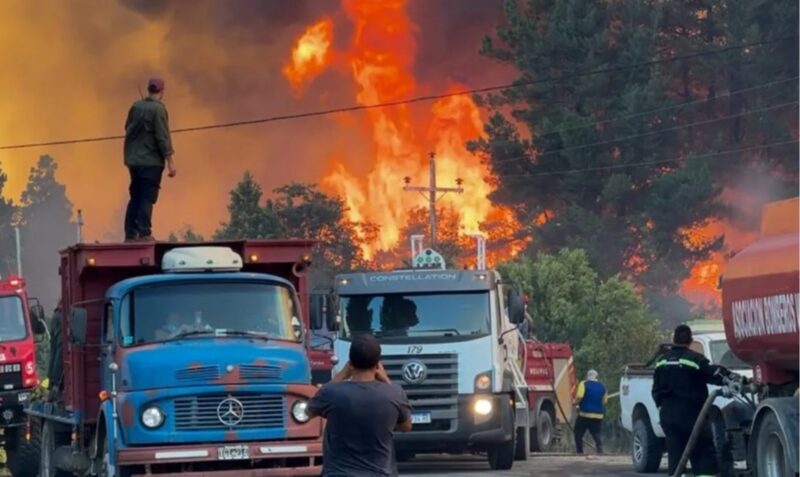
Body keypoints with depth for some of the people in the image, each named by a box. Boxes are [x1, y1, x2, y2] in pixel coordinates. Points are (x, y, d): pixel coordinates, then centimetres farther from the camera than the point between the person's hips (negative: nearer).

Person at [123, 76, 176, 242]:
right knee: (147, 198, -5)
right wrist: (170, 161, -14)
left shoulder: (136, 106, 6)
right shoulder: (158, 109, -13)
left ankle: (130, 233, 10)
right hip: (151, 160, -6)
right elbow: (163, 137, -15)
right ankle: (144, 233, -11)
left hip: (134, 160, 6)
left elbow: (128, 129, 15)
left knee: (135, 198, 11)